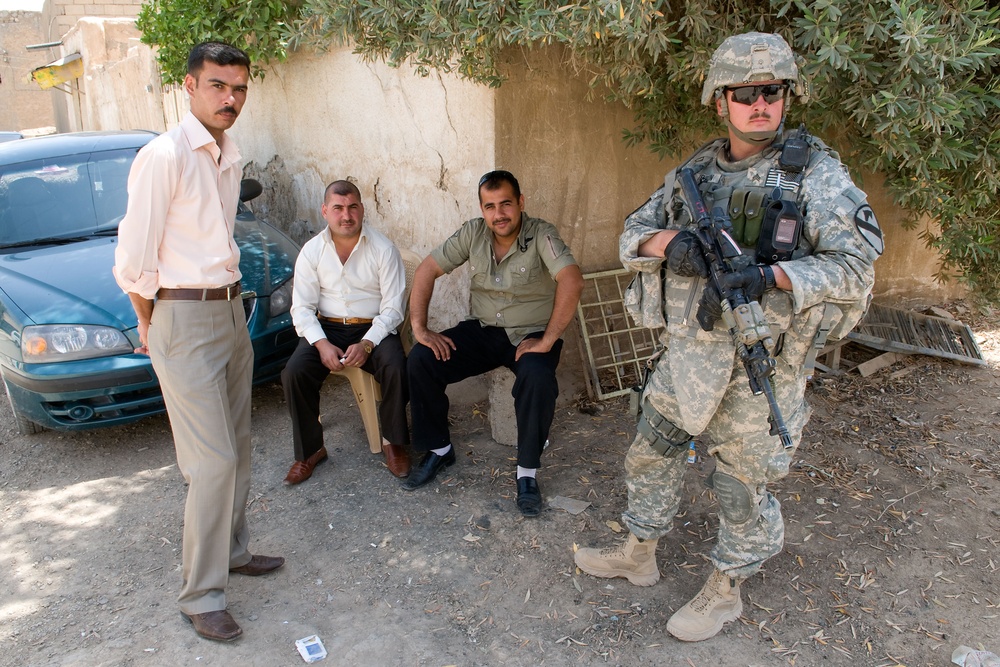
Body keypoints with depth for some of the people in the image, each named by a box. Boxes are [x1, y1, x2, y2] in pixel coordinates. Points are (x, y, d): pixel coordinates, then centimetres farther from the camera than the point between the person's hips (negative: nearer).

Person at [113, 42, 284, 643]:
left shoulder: (230, 159, 10)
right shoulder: (165, 156, -15)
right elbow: (134, 264, -14)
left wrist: (230, 296, 11)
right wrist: (152, 327, -3)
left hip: (231, 311, 8)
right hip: (184, 322, -8)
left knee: (239, 448, 16)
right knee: (214, 462, -6)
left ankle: (233, 551, 34)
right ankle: (202, 596, 9)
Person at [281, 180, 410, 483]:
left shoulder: (383, 249, -4)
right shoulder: (311, 251, 2)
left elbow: (393, 307, -7)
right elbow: (302, 307, 0)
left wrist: (367, 344, -22)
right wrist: (321, 344, -18)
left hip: (374, 328, -2)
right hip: (326, 328, 2)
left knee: (396, 368, -30)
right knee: (294, 373, -23)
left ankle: (393, 441, -5)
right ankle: (309, 450, -3)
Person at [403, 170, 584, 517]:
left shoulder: (541, 235, -17)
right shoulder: (472, 233, -3)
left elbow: (573, 281, -30)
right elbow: (427, 270, -1)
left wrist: (547, 341, -31)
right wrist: (419, 328, -10)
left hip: (530, 334, -4)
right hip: (482, 330, 4)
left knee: (538, 380, -36)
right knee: (420, 361, -14)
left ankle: (527, 471, -13)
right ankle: (439, 449, 5)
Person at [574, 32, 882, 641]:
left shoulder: (816, 172, -9)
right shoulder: (696, 171, 6)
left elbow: (856, 266, -15)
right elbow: (633, 235, 6)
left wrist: (769, 277, -30)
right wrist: (669, 240, -17)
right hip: (685, 354, 5)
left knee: (743, 487, 10)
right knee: (651, 457, 18)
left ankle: (726, 591, 33)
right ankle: (639, 555, 41)